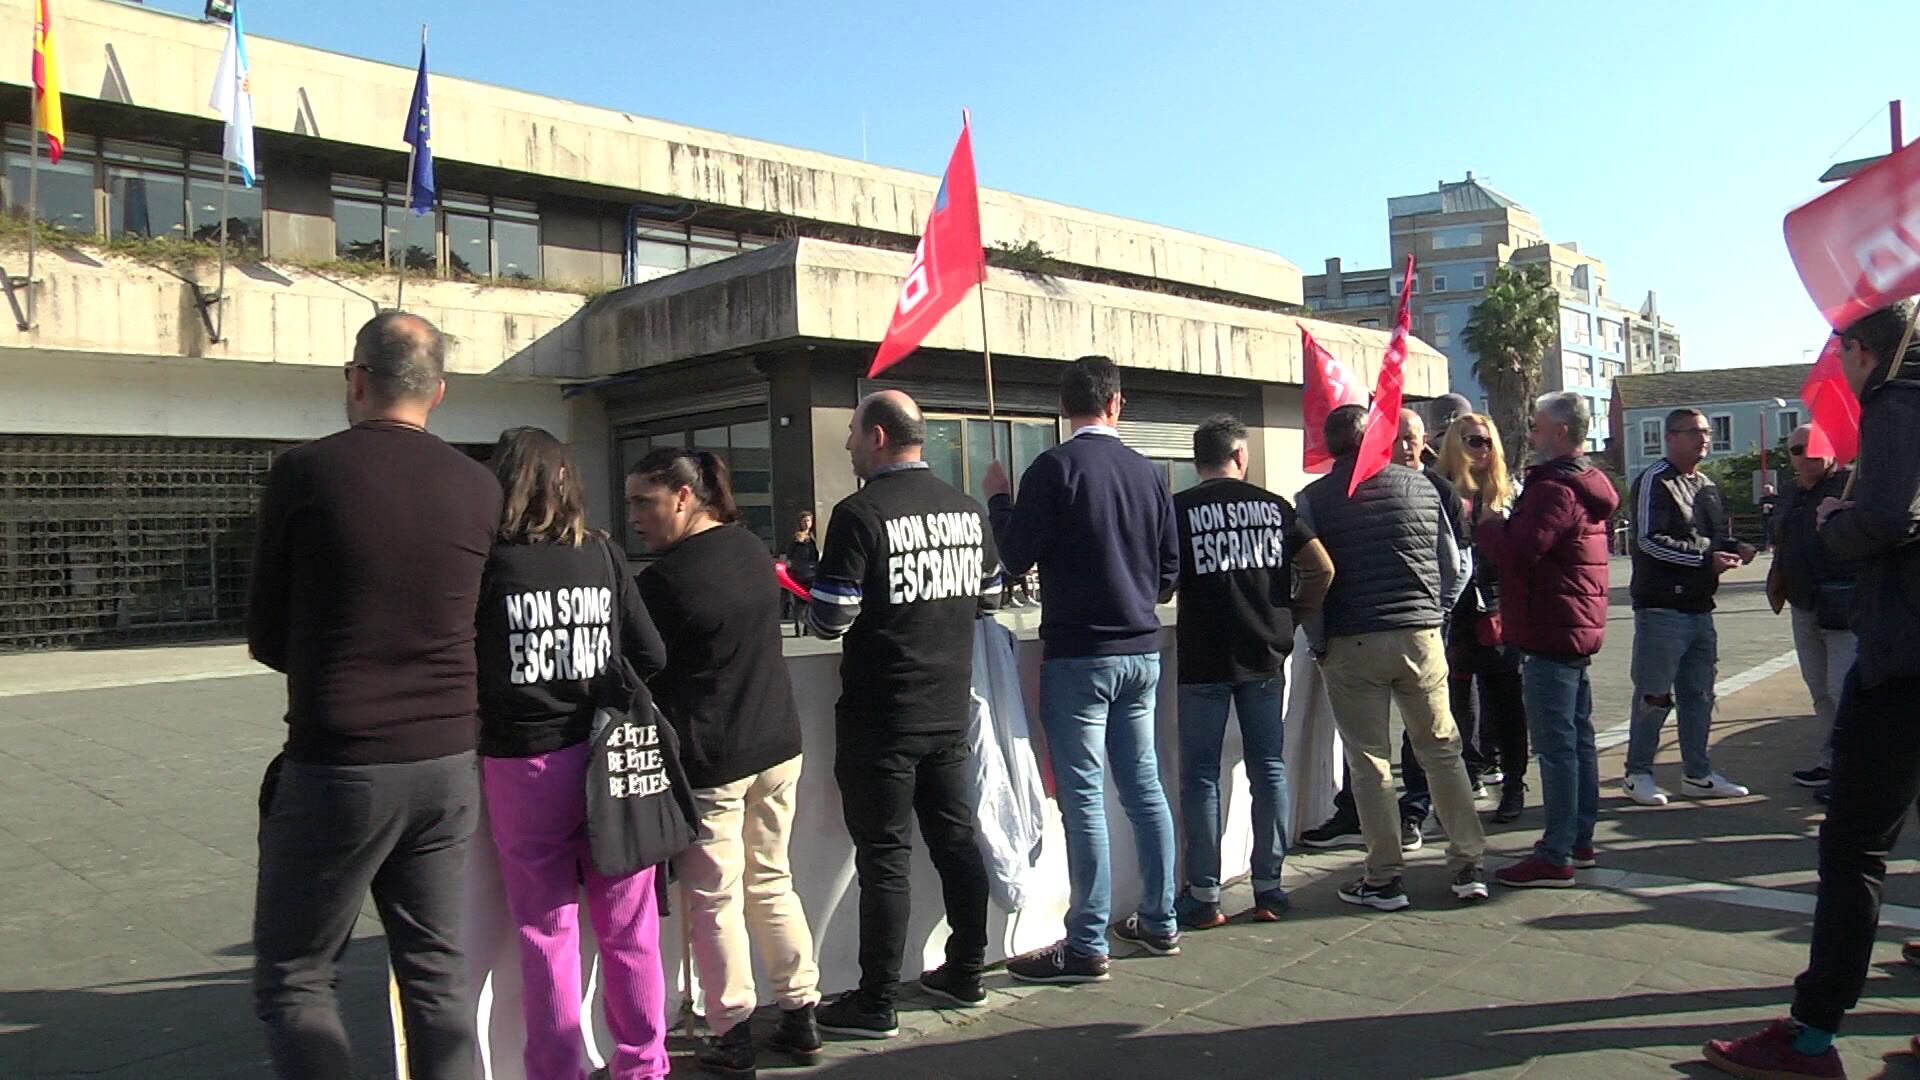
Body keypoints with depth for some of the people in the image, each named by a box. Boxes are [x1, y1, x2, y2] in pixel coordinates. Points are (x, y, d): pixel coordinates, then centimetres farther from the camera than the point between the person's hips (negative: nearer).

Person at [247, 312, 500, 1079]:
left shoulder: (305, 473, -8)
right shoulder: (480, 488, 0)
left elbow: (265, 639, 1)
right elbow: (465, 623, 6)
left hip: (335, 765, -4)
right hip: (447, 763, 4)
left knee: (291, 980, 11)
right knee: (436, 974, 14)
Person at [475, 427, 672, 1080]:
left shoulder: (485, 561, -6)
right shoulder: (601, 555, 1)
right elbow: (651, 656, 1)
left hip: (522, 763, -2)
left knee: (546, 932, 10)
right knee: (627, 928, 13)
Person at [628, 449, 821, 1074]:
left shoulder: (663, 580, -17)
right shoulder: (752, 549, 4)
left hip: (709, 761, -7)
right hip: (778, 743, 7)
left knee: (715, 900, 7)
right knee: (772, 882, 17)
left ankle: (732, 1038, 16)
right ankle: (801, 1018, 24)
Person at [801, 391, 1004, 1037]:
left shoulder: (860, 515, -16)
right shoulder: (967, 510, 4)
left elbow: (830, 620, -18)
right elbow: (988, 599, 14)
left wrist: (813, 604, 4)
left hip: (881, 720, -6)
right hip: (951, 711, 6)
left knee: (885, 858, 1)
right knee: (956, 840, 16)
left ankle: (876, 1004, 11)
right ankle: (966, 972, 29)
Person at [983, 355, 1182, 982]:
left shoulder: (1054, 468, -11)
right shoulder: (1147, 472, 5)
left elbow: (1017, 558, -8)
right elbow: (1170, 574, 10)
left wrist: (998, 499, 8)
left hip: (1078, 654, -6)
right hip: (1141, 651, 6)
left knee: (1083, 797, -1)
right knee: (1144, 788, 14)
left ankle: (1087, 945, 5)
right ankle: (1160, 923, 24)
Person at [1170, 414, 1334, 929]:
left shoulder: (1179, 510, -5)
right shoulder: (1273, 505, 4)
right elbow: (1321, 568, 0)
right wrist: (1292, 616, 11)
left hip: (1202, 660, -3)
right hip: (1265, 656, 3)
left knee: (1200, 775, 4)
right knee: (1269, 768, 11)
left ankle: (1204, 896, 6)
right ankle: (1269, 888, 16)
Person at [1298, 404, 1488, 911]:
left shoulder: (1313, 500, -4)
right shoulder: (1420, 486, 4)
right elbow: (1455, 568, 7)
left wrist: (1319, 644, 4)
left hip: (1350, 646, -2)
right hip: (1420, 637, 3)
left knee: (1368, 760, 5)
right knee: (1442, 749, 14)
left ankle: (1385, 878, 10)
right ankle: (1468, 865, 17)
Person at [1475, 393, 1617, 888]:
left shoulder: (1554, 490, -17)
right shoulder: (1586, 485, 16)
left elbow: (1517, 552, -26)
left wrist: (1487, 524, -9)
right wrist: (1502, 524, 4)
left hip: (1550, 633, -11)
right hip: (1579, 627, 11)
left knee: (1556, 745, -8)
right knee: (1579, 737, 15)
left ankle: (1556, 856, -4)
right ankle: (1579, 839, 26)